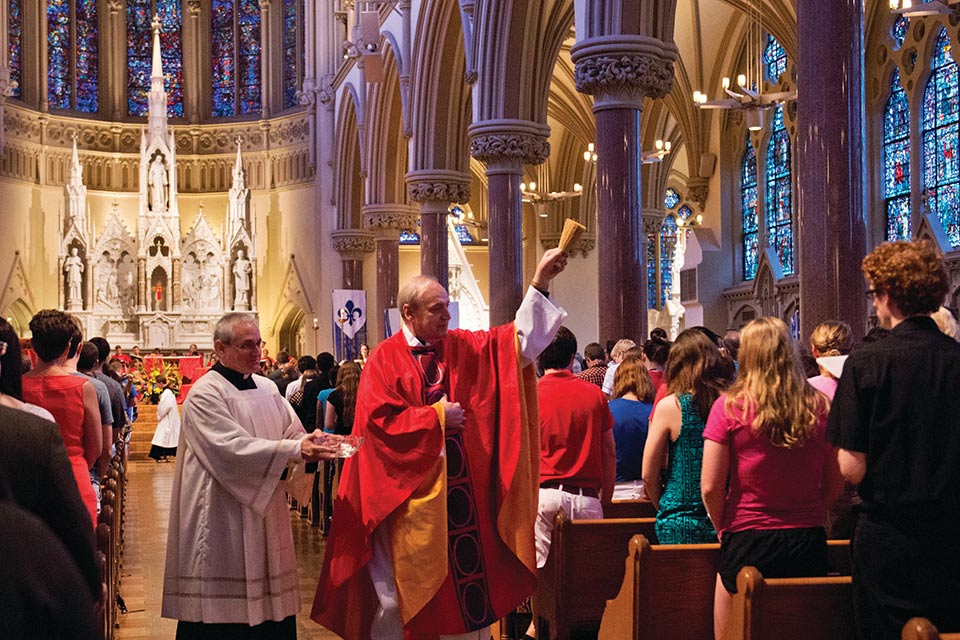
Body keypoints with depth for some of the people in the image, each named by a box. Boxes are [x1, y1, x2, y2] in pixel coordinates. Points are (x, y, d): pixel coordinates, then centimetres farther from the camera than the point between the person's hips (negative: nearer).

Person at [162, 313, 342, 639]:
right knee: (226, 613, -4)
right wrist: (296, 448, -25)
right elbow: (233, 448, -20)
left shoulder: (266, 388, 13)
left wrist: (314, 445, -14)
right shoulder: (205, 394, -9)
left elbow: (293, 434, 9)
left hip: (267, 514, 7)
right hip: (224, 524, -6)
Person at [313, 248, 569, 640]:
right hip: (408, 493, -4)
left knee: (466, 580, 6)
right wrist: (436, 415, -10)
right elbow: (379, 421, -13)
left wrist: (539, 284, -5)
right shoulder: (385, 360, -5)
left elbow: (516, 339, 3)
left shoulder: (463, 348, 9)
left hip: (462, 487, 4)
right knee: (399, 596, 3)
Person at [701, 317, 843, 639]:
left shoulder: (730, 406, -8)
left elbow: (710, 487, -9)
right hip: (810, 541, 3)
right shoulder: (820, 405, -1)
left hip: (748, 540, -3)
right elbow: (835, 483, 5)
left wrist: (723, 529, 7)